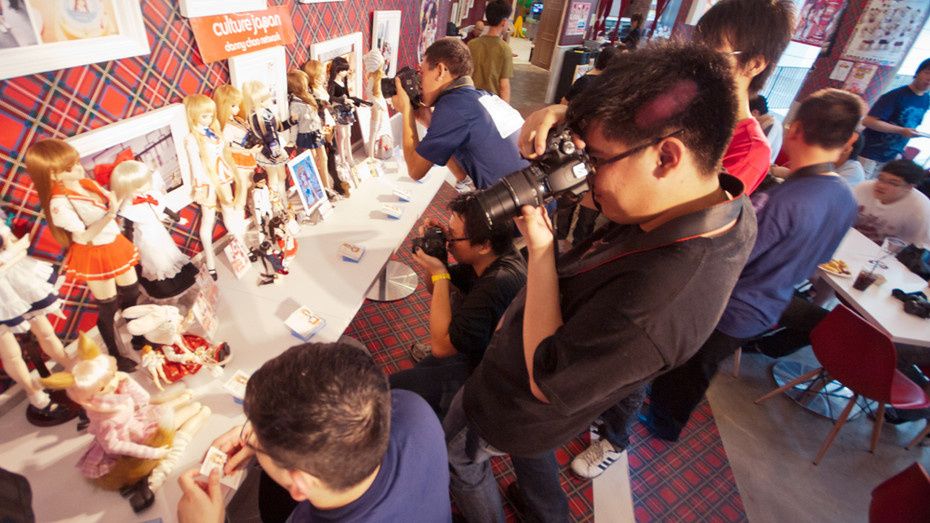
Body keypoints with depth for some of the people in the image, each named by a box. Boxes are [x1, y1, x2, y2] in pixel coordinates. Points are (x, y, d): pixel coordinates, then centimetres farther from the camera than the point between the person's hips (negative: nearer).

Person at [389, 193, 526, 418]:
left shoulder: (498, 285, -38)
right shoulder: (491, 258, -8)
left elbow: (442, 345, -29)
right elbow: (436, 289, 6)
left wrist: (439, 273, -28)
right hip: (472, 352, 8)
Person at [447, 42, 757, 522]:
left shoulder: (654, 301, -46)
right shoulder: (728, 204, -18)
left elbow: (545, 383, -31)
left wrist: (540, 247, -33)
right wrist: (565, 116, -25)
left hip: (512, 406, -7)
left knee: (457, 457, 27)